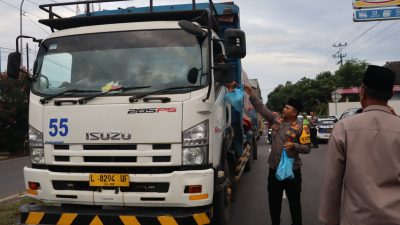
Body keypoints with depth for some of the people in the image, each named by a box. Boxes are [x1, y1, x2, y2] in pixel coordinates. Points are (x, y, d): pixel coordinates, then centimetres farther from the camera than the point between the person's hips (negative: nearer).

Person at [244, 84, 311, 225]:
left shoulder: (300, 127, -9)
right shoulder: (276, 119, 4)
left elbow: (307, 148, -7)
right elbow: (261, 109, 7)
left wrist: (294, 145, -24)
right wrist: (251, 94, 2)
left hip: (292, 169, -5)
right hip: (274, 168, 5)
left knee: (294, 201, 8)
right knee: (274, 200, 15)